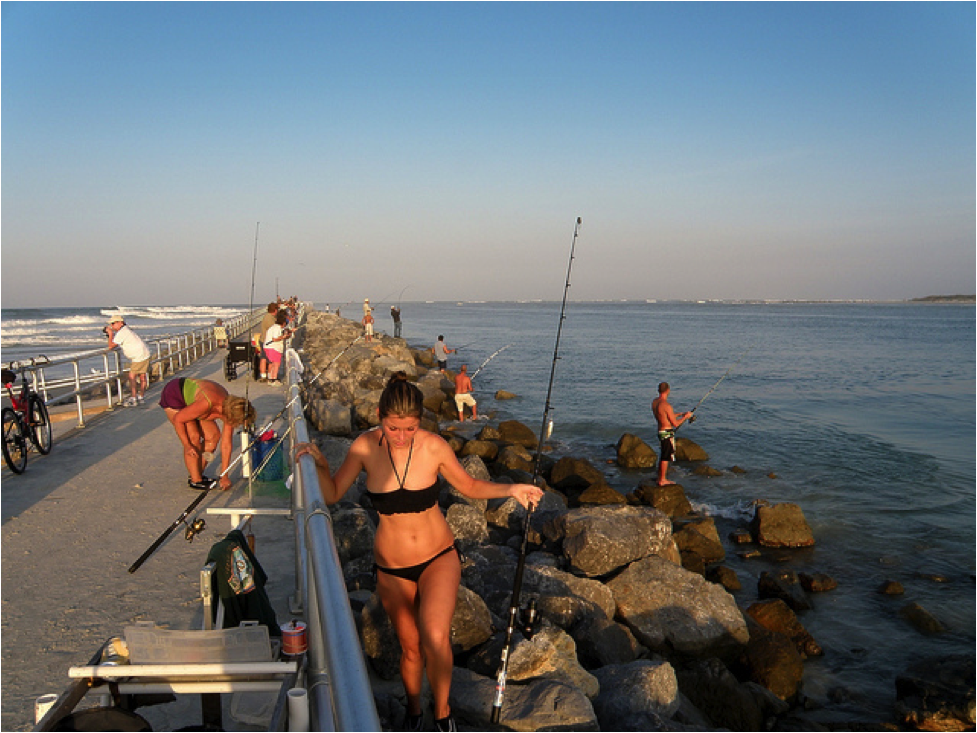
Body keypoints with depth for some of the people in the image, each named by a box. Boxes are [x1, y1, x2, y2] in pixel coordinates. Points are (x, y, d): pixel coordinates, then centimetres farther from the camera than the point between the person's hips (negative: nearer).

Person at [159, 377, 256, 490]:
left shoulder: (230, 409, -17)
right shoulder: (206, 404, -40)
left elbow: (226, 445, -10)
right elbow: (178, 419, -27)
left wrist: (224, 476, -9)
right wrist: (187, 445, -21)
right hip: (172, 395, -7)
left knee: (214, 435, 0)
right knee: (193, 437, -19)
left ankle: (198, 475, 13)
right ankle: (195, 481, -7)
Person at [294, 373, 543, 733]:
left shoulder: (434, 446, -16)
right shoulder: (366, 446, -14)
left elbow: (470, 486, 1)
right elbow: (332, 494, -2)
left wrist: (510, 490, -13)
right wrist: (320, 464, -20)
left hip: (439, 557, -1)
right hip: (392, 566, 2)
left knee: (434, 639, -23)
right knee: (410, 647, 13)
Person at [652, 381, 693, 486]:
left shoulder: (654, 402, 4)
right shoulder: (666, 405, -23)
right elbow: (675, 423, -17)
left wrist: (680, 414, 20)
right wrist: (685, 417, -2)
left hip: (660, 431, 9)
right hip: (667, 433, -9)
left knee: (663, 456, 20)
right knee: (666, 457, 2)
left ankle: (661, 478, 29)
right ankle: (662, 480, 10)